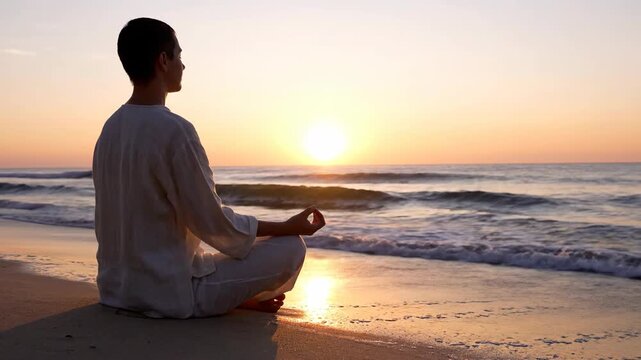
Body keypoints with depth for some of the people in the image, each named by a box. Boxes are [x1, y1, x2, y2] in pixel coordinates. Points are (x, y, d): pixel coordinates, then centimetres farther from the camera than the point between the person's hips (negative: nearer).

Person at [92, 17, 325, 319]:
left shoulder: (110, 129, 3)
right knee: (291, 247, 0)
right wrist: (289, 226, -6)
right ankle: (247, 299, 25)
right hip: (172, 294, -9)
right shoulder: (175, 130, -22)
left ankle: (241, 298, 23)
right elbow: (214, 225, -18)